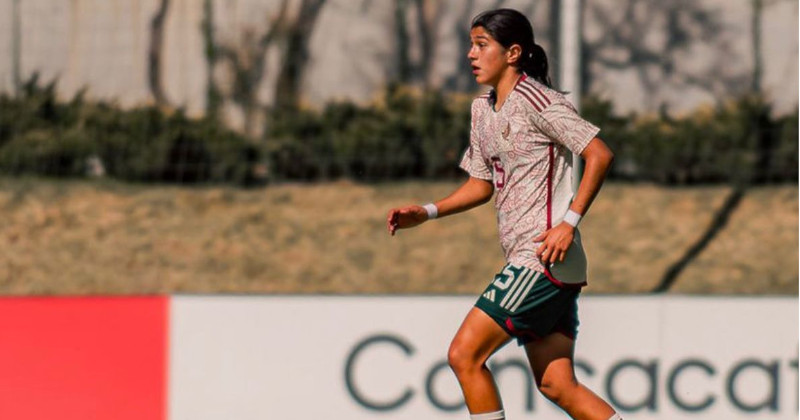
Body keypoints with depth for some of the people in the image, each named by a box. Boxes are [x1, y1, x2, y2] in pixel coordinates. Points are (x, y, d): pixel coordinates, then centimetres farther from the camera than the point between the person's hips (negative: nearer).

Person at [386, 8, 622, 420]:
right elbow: (481, 184, 25)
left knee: (464, 354, -10)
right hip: (525, 262, 9)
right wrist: (426, 212, 12)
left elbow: (599, 154, -15)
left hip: (544, 258, -9)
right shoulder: (483, 109, 16)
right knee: (556, 385, 6)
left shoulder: (535, 99, -11)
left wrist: (569, 222, -20)